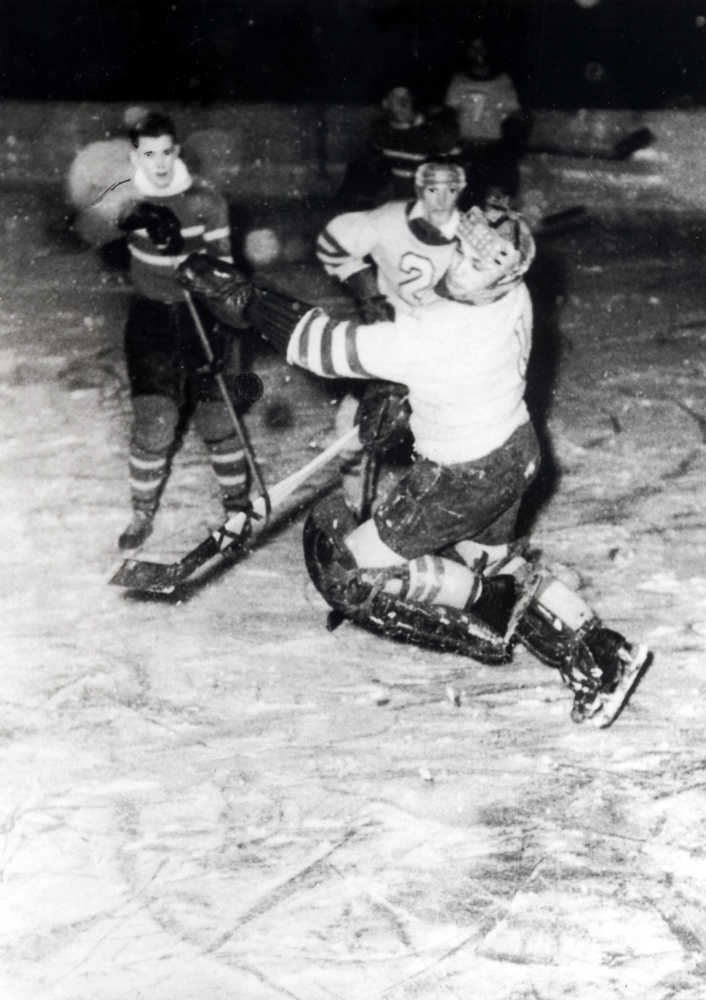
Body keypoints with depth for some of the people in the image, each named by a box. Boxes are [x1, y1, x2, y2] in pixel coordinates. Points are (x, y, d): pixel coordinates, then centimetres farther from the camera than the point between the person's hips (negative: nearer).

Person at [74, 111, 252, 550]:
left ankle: (238, 503, 23)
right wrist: (131, 217, -46)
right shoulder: (128, 196, -5)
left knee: (218, 418, 3)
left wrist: (222, 329, -13)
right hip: (151, 317, 1)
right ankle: (143, 513, 18)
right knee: (152, 421, 0)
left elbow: (220, 265, -5)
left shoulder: (207, 199, -8)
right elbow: (90, 227, -25)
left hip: (203, 313, -1)